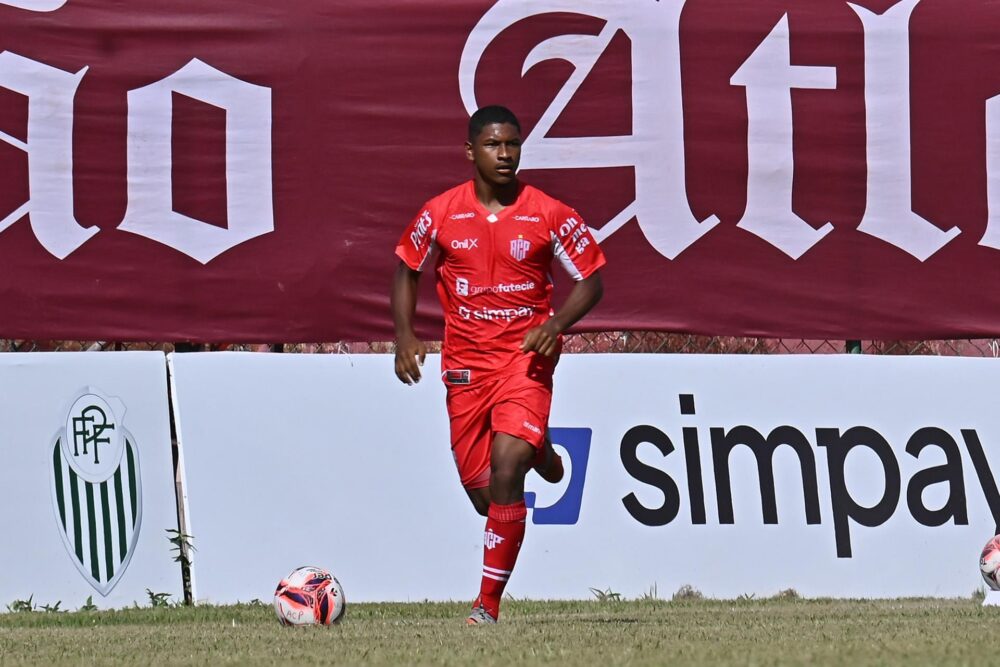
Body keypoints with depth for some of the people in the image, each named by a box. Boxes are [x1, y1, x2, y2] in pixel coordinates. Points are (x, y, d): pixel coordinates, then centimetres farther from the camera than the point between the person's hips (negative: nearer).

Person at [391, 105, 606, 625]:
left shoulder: (549, 215, -5)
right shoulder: (441, 213, 0)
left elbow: (591, 280, 2)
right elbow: (407, 269, 14)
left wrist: (556, 324, -15)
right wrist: (405, 336, 0)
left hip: (526, 357, -3)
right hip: (465, 363, 3)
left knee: (505, 470, -22)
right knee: (484, 496, 6)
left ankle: (488, 603, -14)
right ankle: (536, 452, 45)